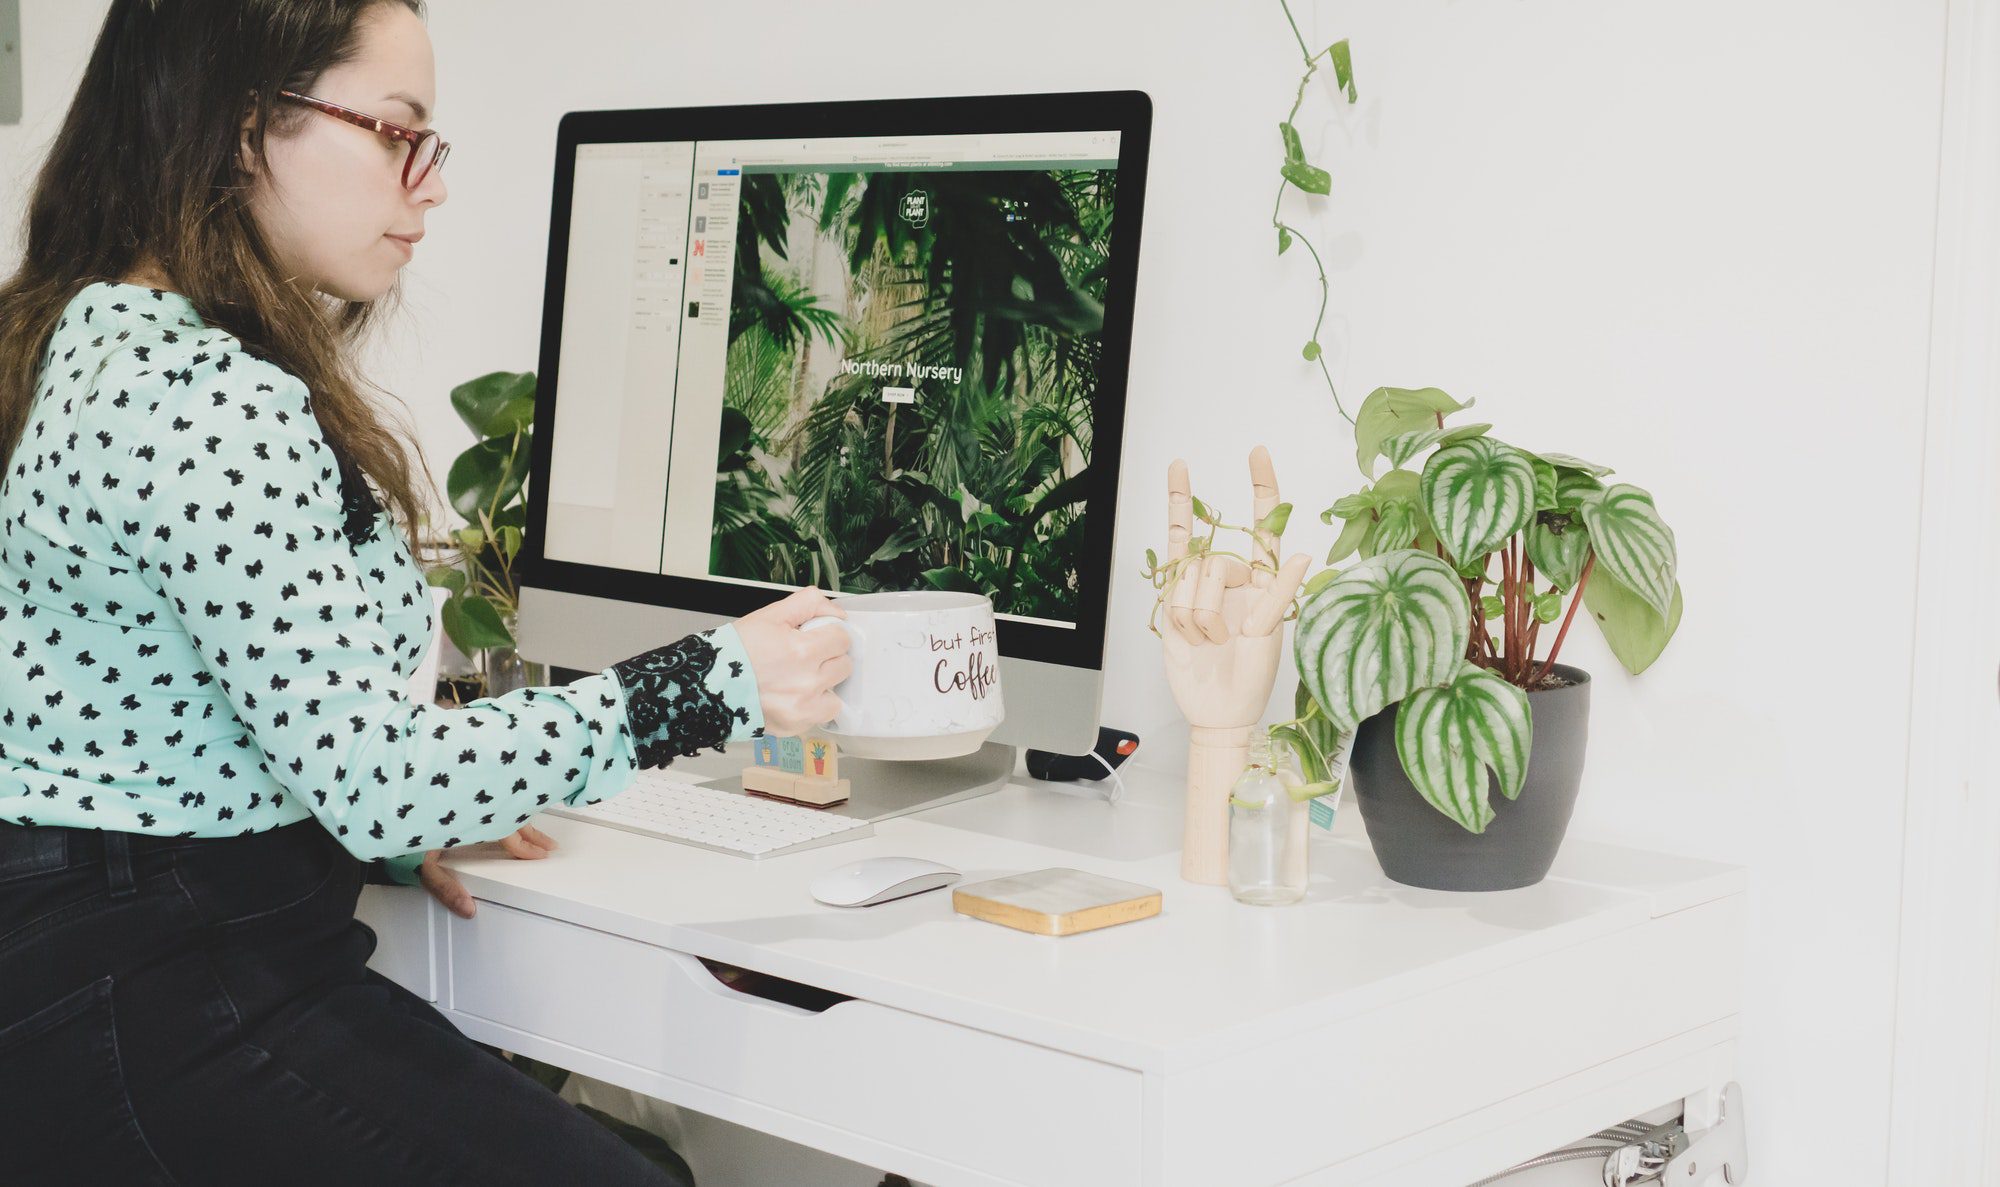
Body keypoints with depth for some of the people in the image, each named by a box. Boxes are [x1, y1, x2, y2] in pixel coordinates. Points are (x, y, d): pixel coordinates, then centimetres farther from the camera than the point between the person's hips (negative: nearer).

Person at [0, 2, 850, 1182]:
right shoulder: (201, 398, -20)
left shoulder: (102, 333, 13)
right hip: (159, 1012, -10)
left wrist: (383, 831, 15)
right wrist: (714, 685, -14)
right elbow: (373, 777, -22)